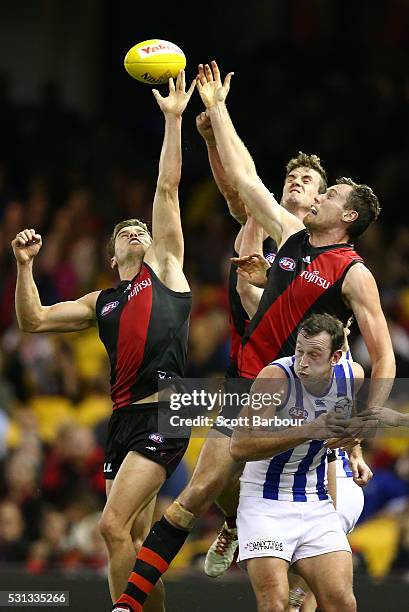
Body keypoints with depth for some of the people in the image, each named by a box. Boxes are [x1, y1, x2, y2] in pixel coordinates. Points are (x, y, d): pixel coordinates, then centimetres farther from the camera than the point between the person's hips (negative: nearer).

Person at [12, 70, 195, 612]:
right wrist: (25, 265, 10)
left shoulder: (164, 268, 12)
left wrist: (173, 120, 5)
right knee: (135, 539, 4)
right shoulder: (101, 303, 24)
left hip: (164, 412, -6)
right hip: (125, 419, 6)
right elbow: (33, 320, 21)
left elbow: (167, 190, 7)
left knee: (114, 525, -17)